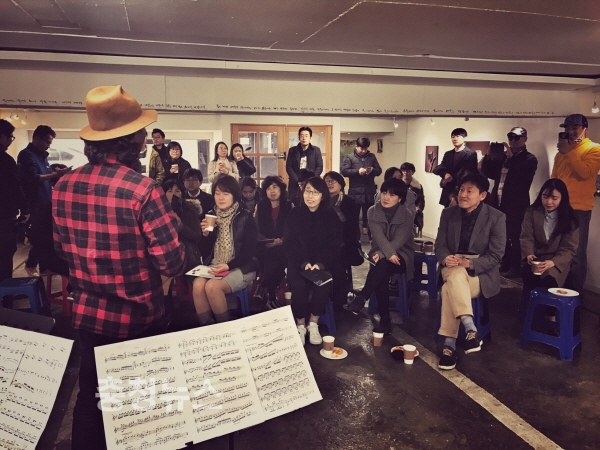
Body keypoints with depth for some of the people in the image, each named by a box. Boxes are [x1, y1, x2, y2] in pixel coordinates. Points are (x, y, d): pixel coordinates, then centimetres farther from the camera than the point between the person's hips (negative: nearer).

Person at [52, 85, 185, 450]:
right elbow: (173, 264, -20)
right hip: (137, 317, -5)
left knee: (89, 395, 22)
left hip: (87, 313, 5)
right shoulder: (143, 189, -23)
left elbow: (63, 250, 9)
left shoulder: (63, 186, -4)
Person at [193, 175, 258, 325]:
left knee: (212, 286, -29)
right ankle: (205, 326, -8)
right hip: (215, 266, 4)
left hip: (241, 268, -4)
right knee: (198, 285, -26)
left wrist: (228, 265, -20)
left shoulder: (245, 218, -5)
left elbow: (249, 251, -7)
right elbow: (205, 251, 8)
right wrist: (206, 234, -11)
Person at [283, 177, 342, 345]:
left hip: (322, 264, 0)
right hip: (298, 263, 0)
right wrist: (304, 263, -21)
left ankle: (314, 324, -9)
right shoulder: (294, 215, 3)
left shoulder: (331, 216, 3)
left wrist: (320, 264, -20)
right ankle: (300, 325, -9)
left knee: (323, 285, -30)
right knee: (299, 285, -30)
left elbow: (334, 245, -3)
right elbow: (290, 244, -4)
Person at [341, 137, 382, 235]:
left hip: (369, 192, 3)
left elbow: (379, 171, 12)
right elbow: (344, 171, -9)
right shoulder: (350, 157, 0)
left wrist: (372, 170, -11)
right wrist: (357, 171, -20)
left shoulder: (372, 157, 11)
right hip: (355, 192, -3)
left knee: (369, 215, 11)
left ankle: (367, 231, 23)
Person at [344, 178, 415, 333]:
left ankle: (361, 299, -32)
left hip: (401, 255, -1)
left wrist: (382, 255, -31)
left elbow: (399, 240, -16)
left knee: (382, 265, -36)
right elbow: (378, 236, -15)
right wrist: (389, 253, -31)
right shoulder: (373, 211, -1)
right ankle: (385, 319, -26)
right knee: (381, 276, -32)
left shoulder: (407, 216, -5)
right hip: (380, 253, 2)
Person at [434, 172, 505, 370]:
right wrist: (446, 258, -20)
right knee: (456, 276, -35)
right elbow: (440, 245, 4)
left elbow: (495, 257, -11)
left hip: (481, 274, -3)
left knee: (450, 289, -34)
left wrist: (469, 263, -27)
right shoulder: (448, 213, 4)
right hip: (452, 270, 3)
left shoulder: (497, 218, -8)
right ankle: (470, 330, -35)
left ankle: (449, 343, -29)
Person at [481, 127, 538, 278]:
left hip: (516, 205, -5)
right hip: (499, 203, 5)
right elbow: (487, 172, 9)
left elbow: (523, 177, -18)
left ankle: (515, 268, 9)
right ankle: (504, 265, 22)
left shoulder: (530, 159, -1)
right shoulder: (502, 156, 13)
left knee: (514, 237, -1)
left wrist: (511, 157, -19)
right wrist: (489, 155, -4)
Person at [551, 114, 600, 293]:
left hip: (579, 209, -6)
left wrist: (569, 152, -15)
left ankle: (575, 291, 8)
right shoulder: (561, 151, 17)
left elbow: (585, 173, -18)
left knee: (576, 253, -2)